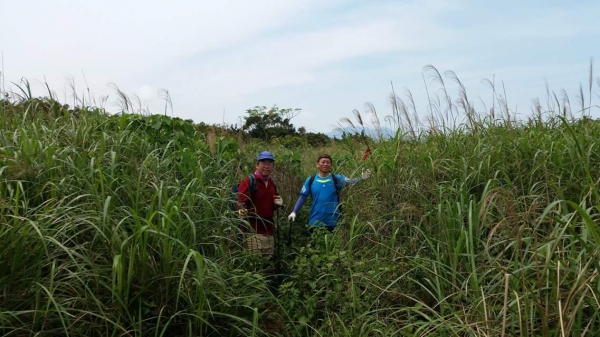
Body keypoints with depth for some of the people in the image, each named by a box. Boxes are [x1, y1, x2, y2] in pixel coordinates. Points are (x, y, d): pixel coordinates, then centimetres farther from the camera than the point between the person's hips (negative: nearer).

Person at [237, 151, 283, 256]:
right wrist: (242, 212, -36)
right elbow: (241, 203, -15)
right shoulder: (248, 181, -8)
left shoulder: (272, 184, 15)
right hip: (253, 230, -7)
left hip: (268, 229, 7)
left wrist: (278, 204, 7)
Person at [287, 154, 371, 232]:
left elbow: (350, 182, -17)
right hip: (315, 221, 1)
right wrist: (294, 212, -4)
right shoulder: (310, 180, 2)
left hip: (332, 222, -1)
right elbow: (302, 197, 5)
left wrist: (361, 178, -36)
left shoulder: (337, 179, -2)